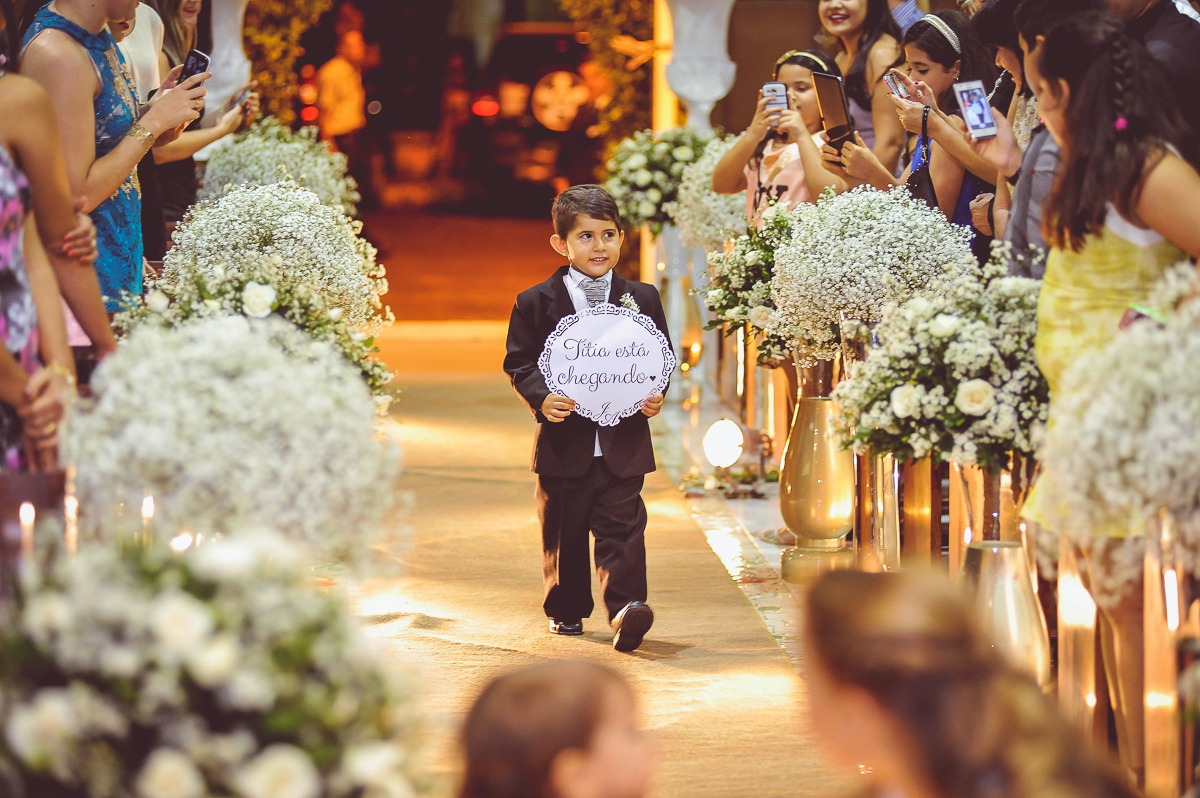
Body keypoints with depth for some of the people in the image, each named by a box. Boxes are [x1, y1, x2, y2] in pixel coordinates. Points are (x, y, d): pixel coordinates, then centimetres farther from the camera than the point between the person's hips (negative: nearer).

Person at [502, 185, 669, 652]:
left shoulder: (642, 299, 6)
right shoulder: (536, 304, 0)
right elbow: (519, 364, 2)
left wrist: (655, 394, -7)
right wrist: (540, 399, -16)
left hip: (623, 442, 0)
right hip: (564, 442, 0)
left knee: (622, 530, -8)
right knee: (563, 534, 10)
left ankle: (625, 608, -16)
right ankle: (566, 610, 25)